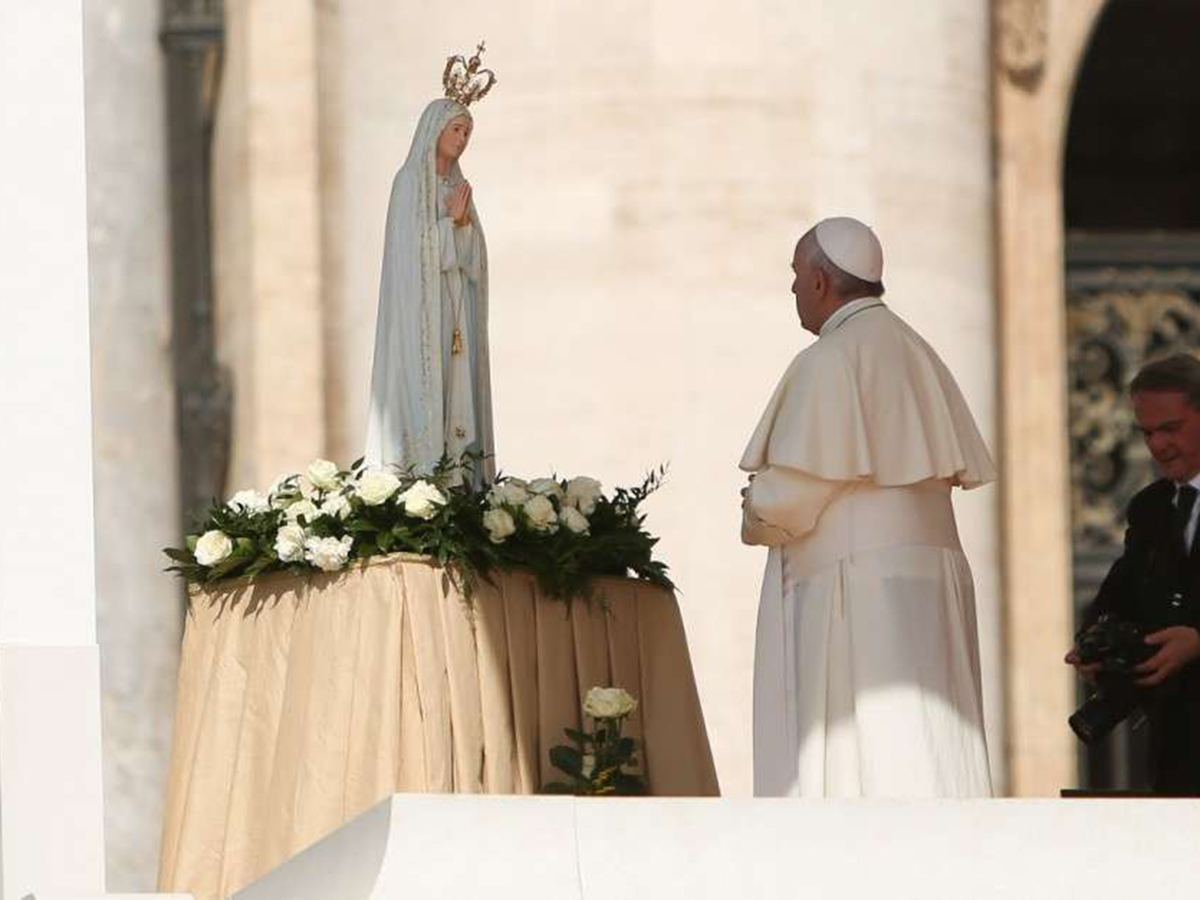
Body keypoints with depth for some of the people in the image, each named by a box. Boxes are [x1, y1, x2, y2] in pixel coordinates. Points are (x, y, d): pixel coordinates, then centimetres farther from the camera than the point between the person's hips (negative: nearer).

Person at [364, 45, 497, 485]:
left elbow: (474, 251, 11)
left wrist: (462, 222, -6)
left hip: (456, 309, 7)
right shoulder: (410, 180, -5)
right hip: (420, 306, -7)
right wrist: (450, 221, -12)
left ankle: (460, 479, -1)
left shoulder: (456, 184, 16)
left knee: (457, 397, 1)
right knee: (423, 391, -12)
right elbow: (412, 249, -12)